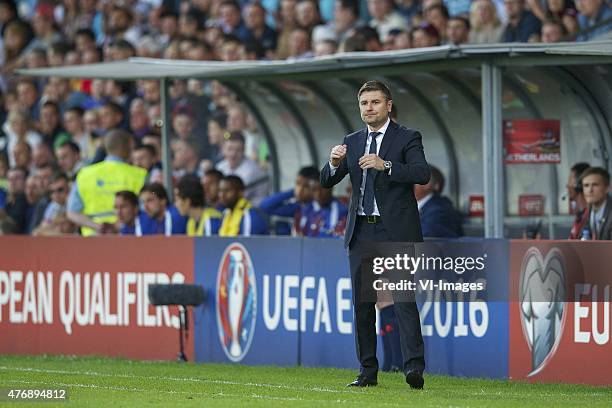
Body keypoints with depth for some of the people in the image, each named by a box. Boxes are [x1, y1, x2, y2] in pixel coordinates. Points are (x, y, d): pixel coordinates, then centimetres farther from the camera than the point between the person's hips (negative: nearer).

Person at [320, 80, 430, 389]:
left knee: (403, 298, -15)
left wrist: (385, 165, -28)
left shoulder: (407, 138, 1)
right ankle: (368, 371, 9)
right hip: (361, 232, 5)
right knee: (362, 303, 4)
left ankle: (414, 366, -22)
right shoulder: (352, 142, 16)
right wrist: (334, 163, -11)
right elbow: (326, 181, 12)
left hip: (396, 231, -5)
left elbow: (423, 174, -14)